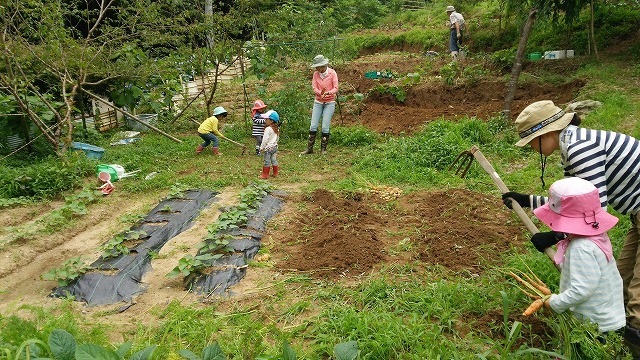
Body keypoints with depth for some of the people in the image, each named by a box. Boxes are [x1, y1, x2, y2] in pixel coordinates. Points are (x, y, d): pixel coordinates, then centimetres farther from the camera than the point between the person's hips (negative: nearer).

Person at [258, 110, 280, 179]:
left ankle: (265, 175, 5)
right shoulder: (277, 129, 8)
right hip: (275, 147, 8)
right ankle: (275, 173, 19)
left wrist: (261, 148, -12)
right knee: (274, 160, 14)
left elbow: (265, 140, -19)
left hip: (268, 148, -8)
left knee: (267, 161, -1)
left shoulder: (268, 129, -19)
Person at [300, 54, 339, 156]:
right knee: (313, 126, -1)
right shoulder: (316, 74, 0)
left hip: (329, 103, -3)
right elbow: (314, 88, -5)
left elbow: (335, 88, -11)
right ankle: (309, 148, 6)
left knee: (325, 127, -6)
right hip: (318, 102, 3)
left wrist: (327, 93, -31)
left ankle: (323, 149, 8)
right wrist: (320, 93, -27)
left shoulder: (332, 73, -9)